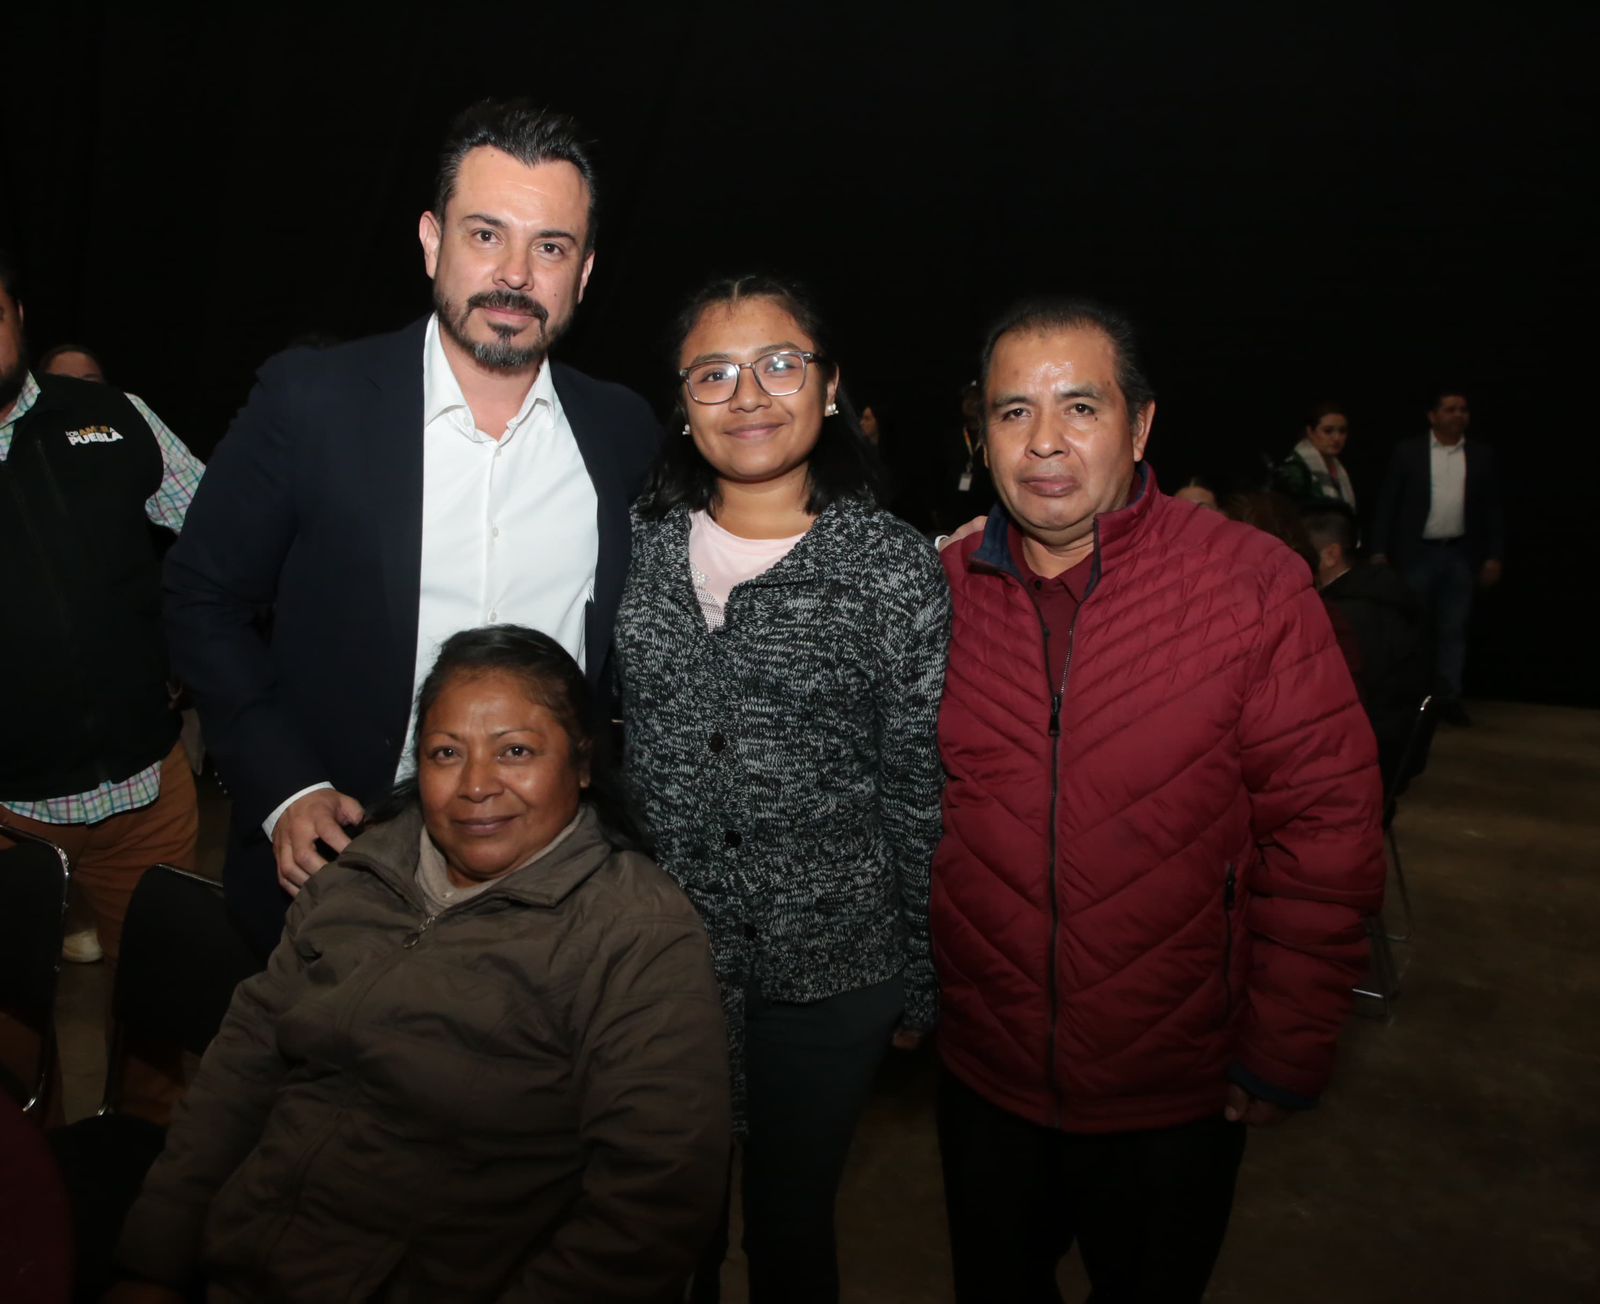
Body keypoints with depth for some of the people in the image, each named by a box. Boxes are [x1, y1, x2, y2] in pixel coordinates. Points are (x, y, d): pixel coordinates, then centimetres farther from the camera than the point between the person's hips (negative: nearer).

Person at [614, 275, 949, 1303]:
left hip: (828, 970, -2)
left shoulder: (898, 569, -8)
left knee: (794, 1221, 18)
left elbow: (922, 793, -5)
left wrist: (922, 984, -1)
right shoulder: (637, 548, 0)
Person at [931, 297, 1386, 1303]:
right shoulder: (938, 595, -6)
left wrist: (1286, 1050, -9)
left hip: (1180, 1091, -2)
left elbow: (1325, 826, -11)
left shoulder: (1256, 586, -14)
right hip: (983, 1073, 2)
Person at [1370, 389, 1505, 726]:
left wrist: (1494, 556, 3)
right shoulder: (1408, 451, 1)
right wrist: (1379, 552, -6)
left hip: (1461, 555, 2)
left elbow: (1493, 509, 9)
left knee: (1454, 629, 5)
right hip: (1417, 553, -2)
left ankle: (1449, 697, 12)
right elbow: (1387, 503, -1)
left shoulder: (1481, 455, 8)